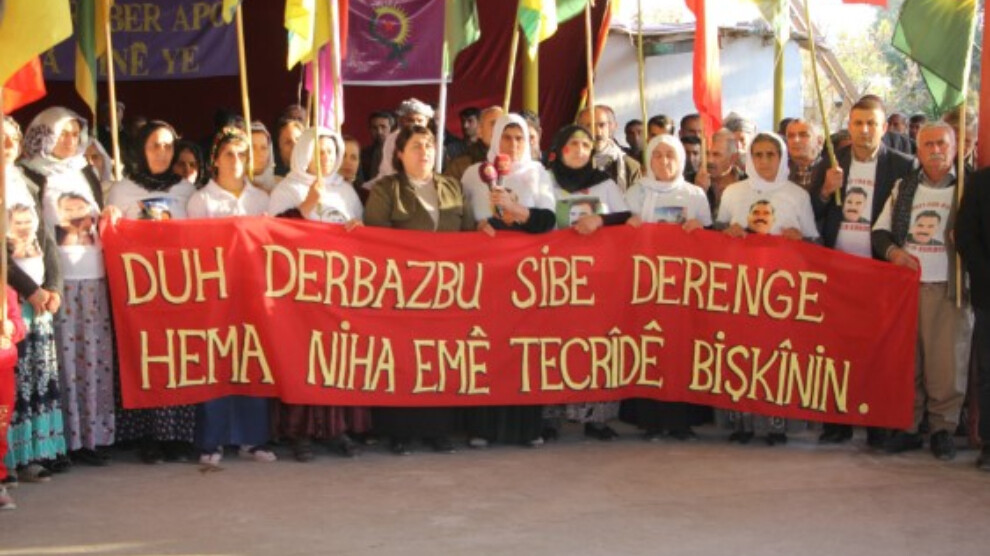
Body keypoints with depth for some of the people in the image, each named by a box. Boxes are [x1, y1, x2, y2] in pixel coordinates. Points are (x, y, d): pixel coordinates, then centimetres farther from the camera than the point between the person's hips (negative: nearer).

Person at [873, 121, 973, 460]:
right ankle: (908, 426, 15)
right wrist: (893, 251, -3)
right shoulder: (903, 187, 14)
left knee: (947, 362, -3)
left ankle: (943, 429, 10)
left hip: (948, 289, -3)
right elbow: (880, 230, 16)